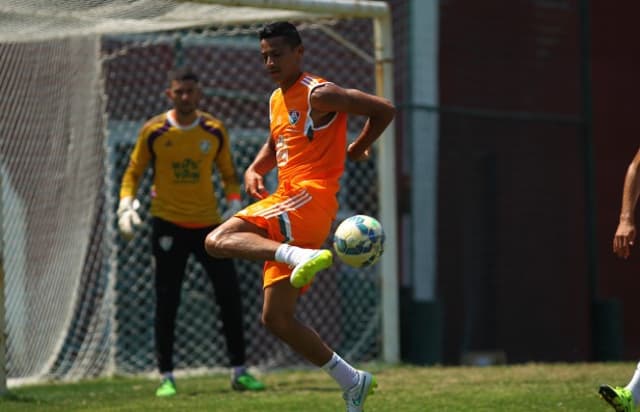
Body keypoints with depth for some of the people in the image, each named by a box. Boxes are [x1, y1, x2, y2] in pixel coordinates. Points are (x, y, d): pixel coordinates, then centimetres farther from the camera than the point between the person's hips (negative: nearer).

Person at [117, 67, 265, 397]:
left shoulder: (215, 130, 2)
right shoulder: (153, 131, -3)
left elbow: (229, 174, 11)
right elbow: (133, 172, 5)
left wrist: (235, 205, -5)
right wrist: (126, 205, -10)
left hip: (209, 222, 2)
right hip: (168, 224, -2)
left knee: (230, 296, 0)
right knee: (166, 303, 0)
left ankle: (239, 372, 10)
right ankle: (166, 376, 8)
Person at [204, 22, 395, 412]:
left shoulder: (319, 94, -7)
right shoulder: (277, 99, 19)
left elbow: (385, 110, -7)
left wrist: (356, 149, 4)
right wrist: (254, 170, 13)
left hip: (310, 199, -9)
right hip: (288, 208, 9)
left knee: (218, 240, -26)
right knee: (276, 318, 7)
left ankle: (303, 257, -40)